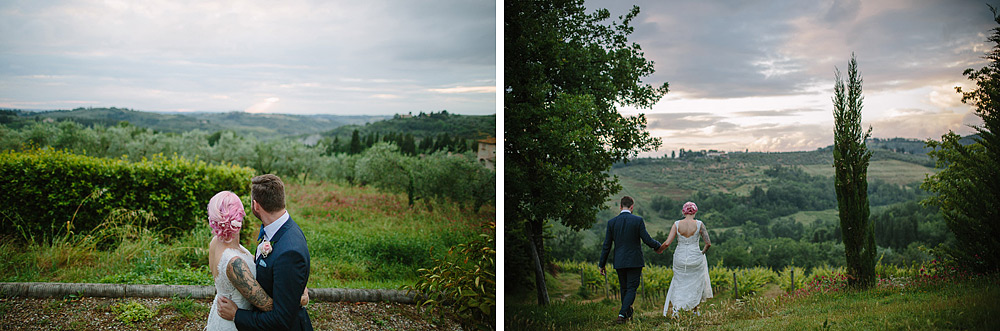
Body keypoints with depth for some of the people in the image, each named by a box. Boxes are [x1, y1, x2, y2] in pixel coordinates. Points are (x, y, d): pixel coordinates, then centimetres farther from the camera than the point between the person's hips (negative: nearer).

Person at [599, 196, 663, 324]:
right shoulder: (638, 220, -8)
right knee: (631, 288, 1)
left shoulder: (612, 222, -1)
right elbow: (647, 240, -7)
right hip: (634, 261, -3)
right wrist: (658, 246, 15)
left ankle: (628, 313, 30)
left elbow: (606, 245, 0)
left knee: (624, 288, 17)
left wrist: (602, 265, 7)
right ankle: (622, 314, -14)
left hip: (619, 262, 3)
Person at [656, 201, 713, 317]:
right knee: (696, 283, 22)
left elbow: (667, 243, -11)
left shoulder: (677, 224, -7)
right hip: (695, 259, -1)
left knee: (679, 284, 18)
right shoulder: (699, 224, -9)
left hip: (680, 259, 1)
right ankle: (695, 309, 29)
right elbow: (708, 243, -9)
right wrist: (703, 252, 10)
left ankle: (675, 307, 0)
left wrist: (659, 250, 8)